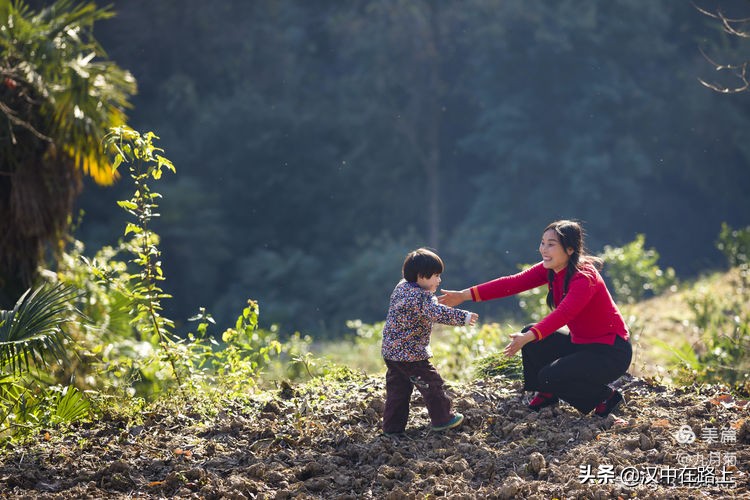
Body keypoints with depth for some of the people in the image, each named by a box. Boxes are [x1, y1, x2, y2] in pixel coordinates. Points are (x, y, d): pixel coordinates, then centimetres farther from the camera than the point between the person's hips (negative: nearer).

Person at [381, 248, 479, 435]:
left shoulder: (401, 287, 9)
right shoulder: (420, 297, -21)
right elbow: (437, 313, -33)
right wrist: (464, 317, -31)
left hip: (391, 351, 9)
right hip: (411, 354, -9)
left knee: (398, 388, 14)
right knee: (431, 383, 6)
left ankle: (392, 426, 16)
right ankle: (442, 419, 16)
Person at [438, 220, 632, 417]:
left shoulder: (585, 278, -26)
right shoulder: (549, 270, -1)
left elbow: (562, 314, -41)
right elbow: (513, 283, -10)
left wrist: (528, 337, -54)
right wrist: (465, 295, -19)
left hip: (611, 351, -8)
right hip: (581, 343, 9)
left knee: (550, 377, -21)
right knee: (532, 337, -1)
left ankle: (605, 397, 1)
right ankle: (547, 394, 17)